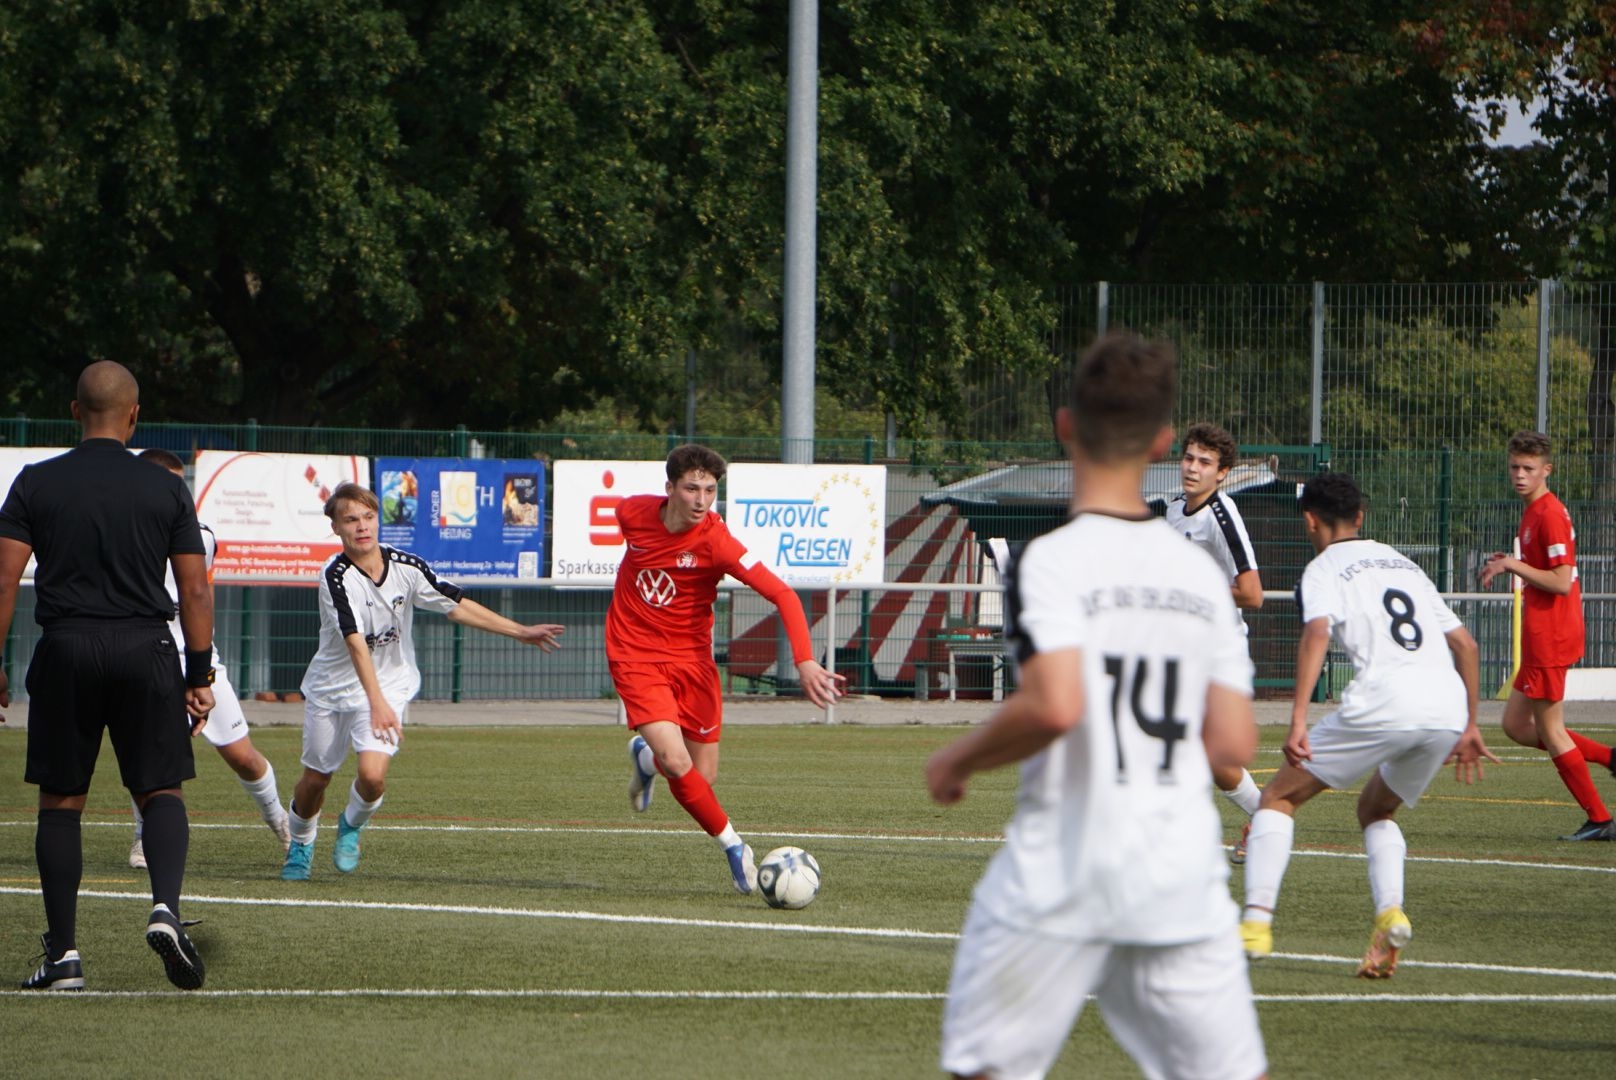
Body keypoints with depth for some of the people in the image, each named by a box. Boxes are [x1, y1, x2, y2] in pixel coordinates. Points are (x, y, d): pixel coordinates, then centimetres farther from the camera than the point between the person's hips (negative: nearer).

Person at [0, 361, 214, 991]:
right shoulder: (166, 490, 4)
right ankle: (166, 908, -18)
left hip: (64, 654, 0)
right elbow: (195, 590, 3)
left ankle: (63, 953, 4)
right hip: (146, 653, 0)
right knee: (160, 791, 8)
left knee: (60, 803, 7)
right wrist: (200, 676, 9)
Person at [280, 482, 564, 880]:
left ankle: (352, 825, 15)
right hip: (331, 686, -1)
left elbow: (456, 606, 2)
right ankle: (300, 846, 39)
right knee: (315, 777, 9)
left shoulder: (406, 567, -10)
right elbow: (355, 641, -32)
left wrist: (520, 632, 3)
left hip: (390, 683, 1)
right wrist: (377, 703, -41)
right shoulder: (336, 576, -22)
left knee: (373, 773, -19)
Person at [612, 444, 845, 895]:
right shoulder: (633, 512, -12)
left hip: (691, 658, 0)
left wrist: (805, 661, -39)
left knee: (704, 777, 5)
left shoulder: (716, 541, -21)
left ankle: (644, 757, 39)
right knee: (677, 762, -19)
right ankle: (732, 845, 3)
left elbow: (782, 595, -26)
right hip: (635, 656, 0)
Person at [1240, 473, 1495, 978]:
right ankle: (1389, 913, 3)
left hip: (1383, 699, -6)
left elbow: (1316, 634, -12)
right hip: (1449, 703, 6)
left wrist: (1297, 722, -19)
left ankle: (1257, 921, -5)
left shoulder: (1323, 570, 9)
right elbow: (1464, 642, 26)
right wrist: (1469, 727, 31)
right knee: (1375, 810, 28)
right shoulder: (1403, 563, 29)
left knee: (1279, 796, 9)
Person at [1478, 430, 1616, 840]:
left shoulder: (1550, 514, -17)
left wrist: (1515, 565, -18)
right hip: (1541, 634, 10)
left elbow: (1561, 581, -23)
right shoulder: (1533, 512, 15)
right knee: (1516, 724, 13)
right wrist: (1509, 565, 11)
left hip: (1550, 636, -10)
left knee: (1549, 729, -2)